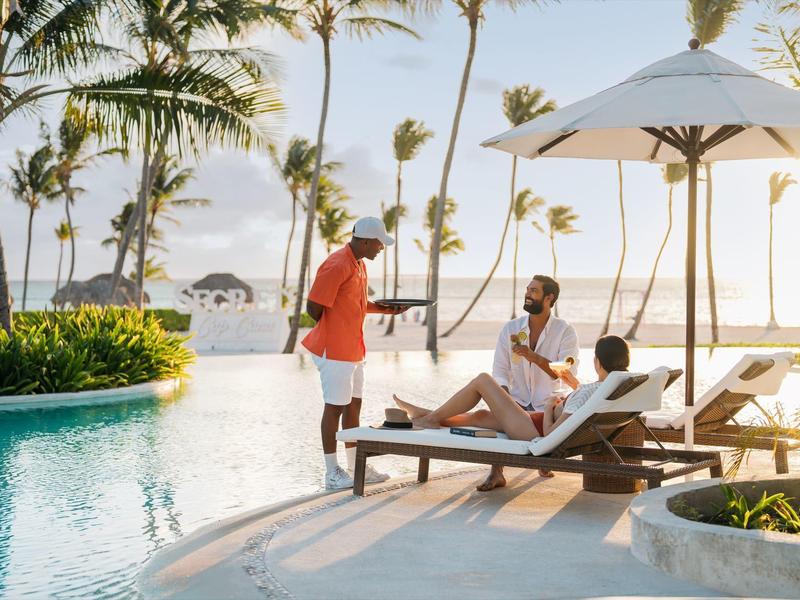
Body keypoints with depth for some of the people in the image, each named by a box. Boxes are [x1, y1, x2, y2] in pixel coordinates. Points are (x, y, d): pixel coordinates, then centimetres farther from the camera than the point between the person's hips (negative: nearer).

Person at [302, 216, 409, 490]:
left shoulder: (359, 265, 13)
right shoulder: (336, 266, -20)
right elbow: (314, 307, -19)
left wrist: (386, 309, 7)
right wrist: (333, 333, -4)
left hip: (353, 349, 10)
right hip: (334, 351, -10)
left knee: (354, 404, 14)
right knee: (335, 407, -2)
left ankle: (356, 466, 23)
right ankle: (332, 473, 6)